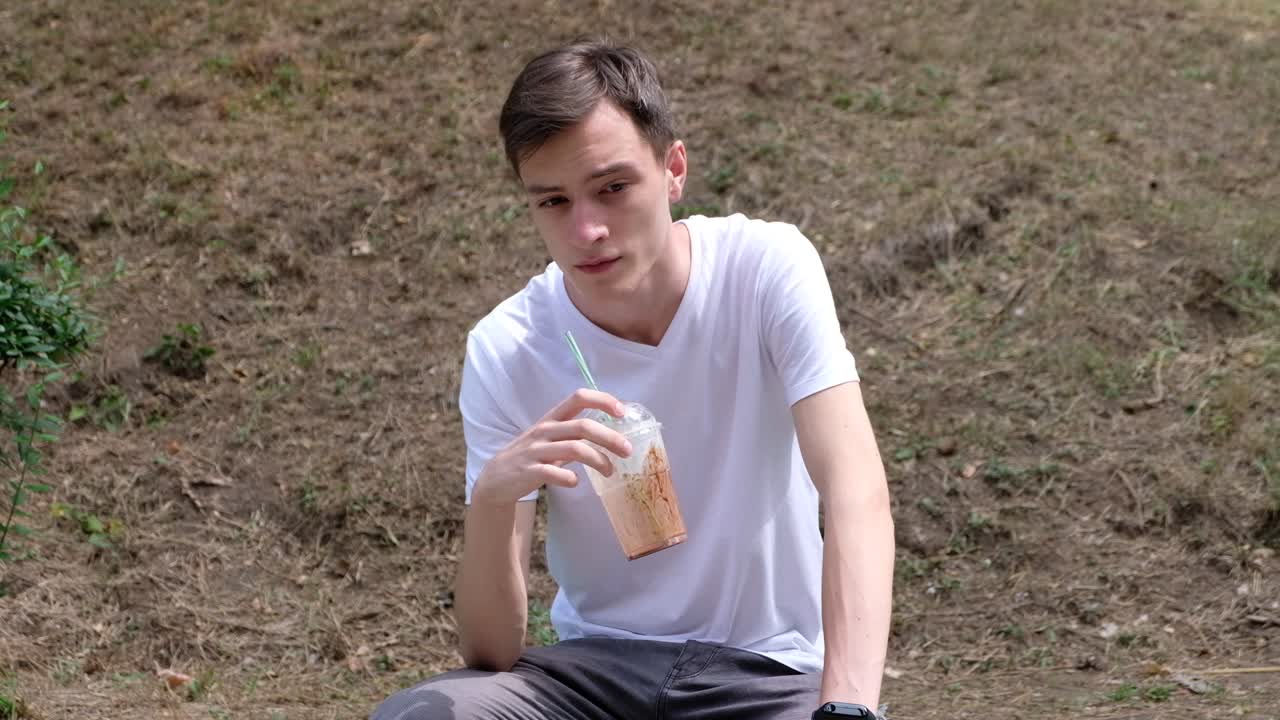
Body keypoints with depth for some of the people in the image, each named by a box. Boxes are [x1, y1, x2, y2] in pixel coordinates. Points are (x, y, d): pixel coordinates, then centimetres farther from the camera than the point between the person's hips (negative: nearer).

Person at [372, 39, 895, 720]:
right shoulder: (504, 353, -10)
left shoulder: (768, 270, -13)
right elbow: (489, 651, -13)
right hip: (598, 663, 2)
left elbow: (858, 498, -24)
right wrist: (492, 497, -33)